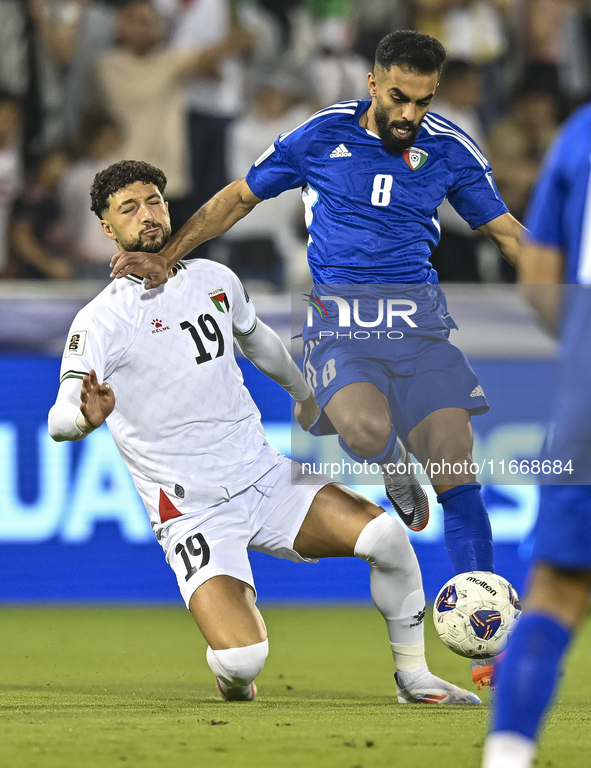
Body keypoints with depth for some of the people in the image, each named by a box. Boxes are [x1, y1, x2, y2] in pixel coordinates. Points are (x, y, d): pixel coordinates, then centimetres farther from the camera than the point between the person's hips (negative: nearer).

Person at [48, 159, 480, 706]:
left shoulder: (214, 279, 8)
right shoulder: (102, 319, -10)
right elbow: (59, 420, -20)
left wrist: (307, 395, 45)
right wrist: (88, 417, -44)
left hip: (267, 477, 5)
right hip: (195, 514, -5)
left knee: (386, 533, -17)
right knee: (242, 660, -25)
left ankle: (413, 678, 5)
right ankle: (234, 680, 15)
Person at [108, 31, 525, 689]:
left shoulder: (450, 151, 5)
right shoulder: (322, 136, 1)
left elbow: (506, 232, 13)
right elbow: (238, 198, 11)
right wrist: (166, 258, 6)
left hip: (418, 321, 2)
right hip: (338, 324, -2)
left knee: (458, 474, -9)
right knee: (367, 427, -34)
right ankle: (396, 480, 5)